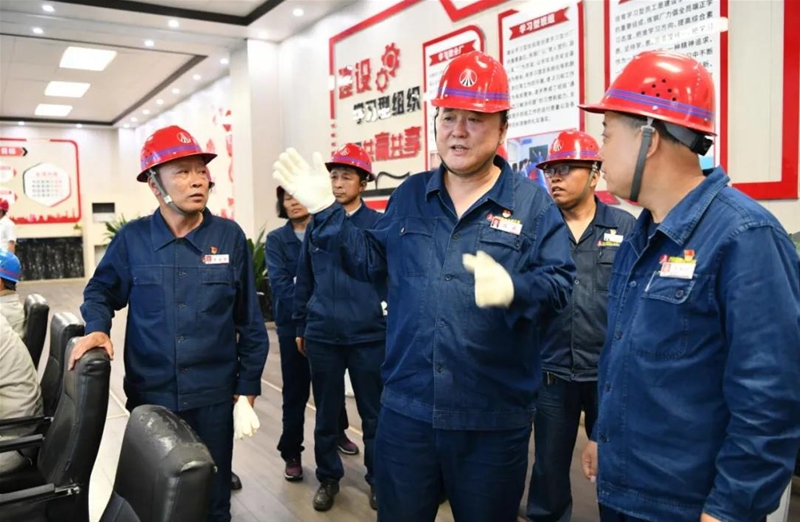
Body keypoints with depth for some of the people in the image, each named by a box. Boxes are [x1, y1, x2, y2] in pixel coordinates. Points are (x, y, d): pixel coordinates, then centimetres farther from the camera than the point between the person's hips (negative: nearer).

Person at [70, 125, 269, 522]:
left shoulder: (229, 236, -5)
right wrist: (97, 328, -8)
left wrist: (248, 385, 1)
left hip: (213, 396, 0)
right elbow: (101, 292, 13)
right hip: (149, 394, 1)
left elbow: (250, 320, 0)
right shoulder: (132, 238, -4)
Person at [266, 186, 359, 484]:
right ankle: (291, 454, 19)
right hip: (293, 325, -1)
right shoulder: (276, 239, -2)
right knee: (295, 391, 6)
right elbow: (279, 283, -11)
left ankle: (338, 433, 40)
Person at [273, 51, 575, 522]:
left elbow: (560, 282, -9)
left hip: (493, 419, -2)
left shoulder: (533, 203, -5)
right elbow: (376, 262, 12)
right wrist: (326, 213, 5)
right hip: (406, 409, 3)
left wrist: (514, 289, -30)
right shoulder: (410, 195, 7)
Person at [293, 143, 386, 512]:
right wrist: (301, 327, 12)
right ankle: (328, 478, 33)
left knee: (373, 413, 11)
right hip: (322, 337, 3)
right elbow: (304, 281, 10)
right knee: (325, 414, 14)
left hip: (369, 336, -2)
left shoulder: (379, 225, -4)